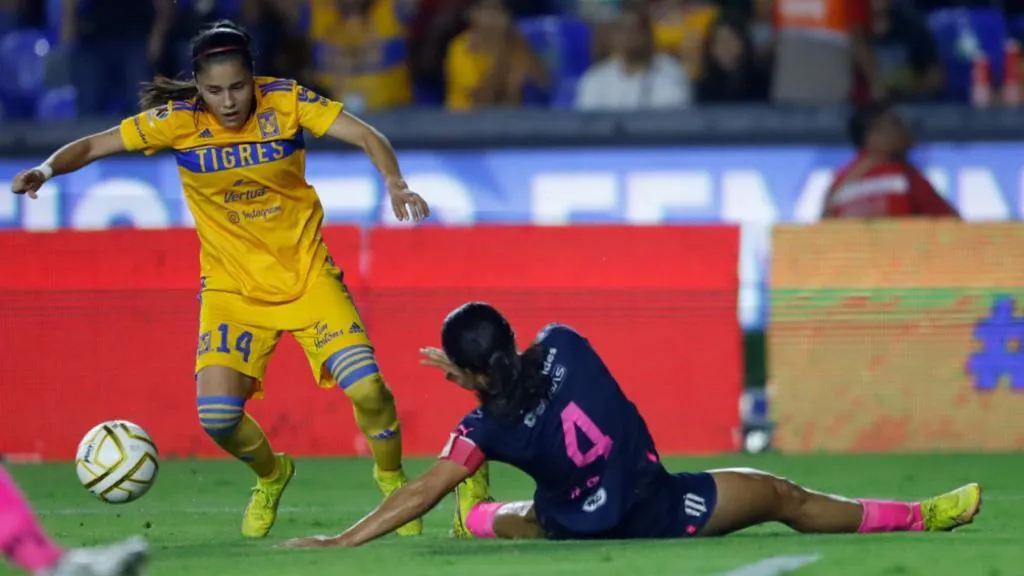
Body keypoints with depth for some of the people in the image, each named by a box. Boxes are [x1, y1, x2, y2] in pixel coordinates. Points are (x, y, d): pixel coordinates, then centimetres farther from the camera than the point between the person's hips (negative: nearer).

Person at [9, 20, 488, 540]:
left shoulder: (286, 102, -13)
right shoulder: (177, 120, -12)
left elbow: (365, 136, -18)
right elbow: (93, 145, -8)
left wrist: (394, 183, -37)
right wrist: (46, 170, -27)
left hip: (307, 274, -1)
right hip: (231, 285, 1)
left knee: (366, 386, -16)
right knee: (216, 414, -14)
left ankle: (392, 480, 15)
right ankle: (271, 477, 21)